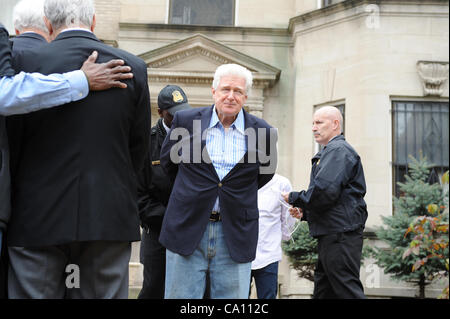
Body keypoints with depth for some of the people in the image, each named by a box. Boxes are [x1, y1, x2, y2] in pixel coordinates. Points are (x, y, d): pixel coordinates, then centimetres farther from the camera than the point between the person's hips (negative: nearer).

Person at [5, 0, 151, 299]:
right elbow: (139, 147, 5)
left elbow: (10, 143, -2)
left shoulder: (26, 62, -6)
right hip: (110, 218, 2)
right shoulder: (134, 68, 1)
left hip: (38, 218, -2)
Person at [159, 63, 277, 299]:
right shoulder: (185, 120, 1)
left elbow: (265, 172, 17)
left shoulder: (263, 132, 1)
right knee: (180, 295, 3)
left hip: (235, 235, 0)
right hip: (187, 230, 0)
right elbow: (168, 161, 15)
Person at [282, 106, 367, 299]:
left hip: (340, 236, -11)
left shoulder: (338, 150, -9)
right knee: (323, 292, 13)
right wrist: (304, 212, 15)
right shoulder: (330, 152, 25)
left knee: (347, 291, -10)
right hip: (332, 236, 11)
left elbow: (325, 192, -22)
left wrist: (293, 198, -6)